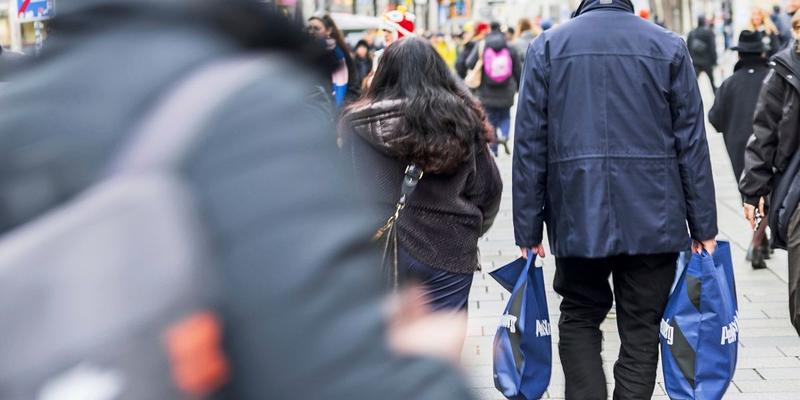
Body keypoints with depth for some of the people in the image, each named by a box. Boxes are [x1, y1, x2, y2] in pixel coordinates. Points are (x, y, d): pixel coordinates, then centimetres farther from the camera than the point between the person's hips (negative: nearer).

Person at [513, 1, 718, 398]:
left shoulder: (547, 46, 2)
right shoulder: (670, 47, 2)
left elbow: (529, 145, 0)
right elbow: (692, 144, 1)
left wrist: (528, 230, 3)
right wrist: (704, 227, 6)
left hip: (577, 219, 0)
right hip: (653, 221, 0)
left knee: (579, 320, 16)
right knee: (641, 331, 8)